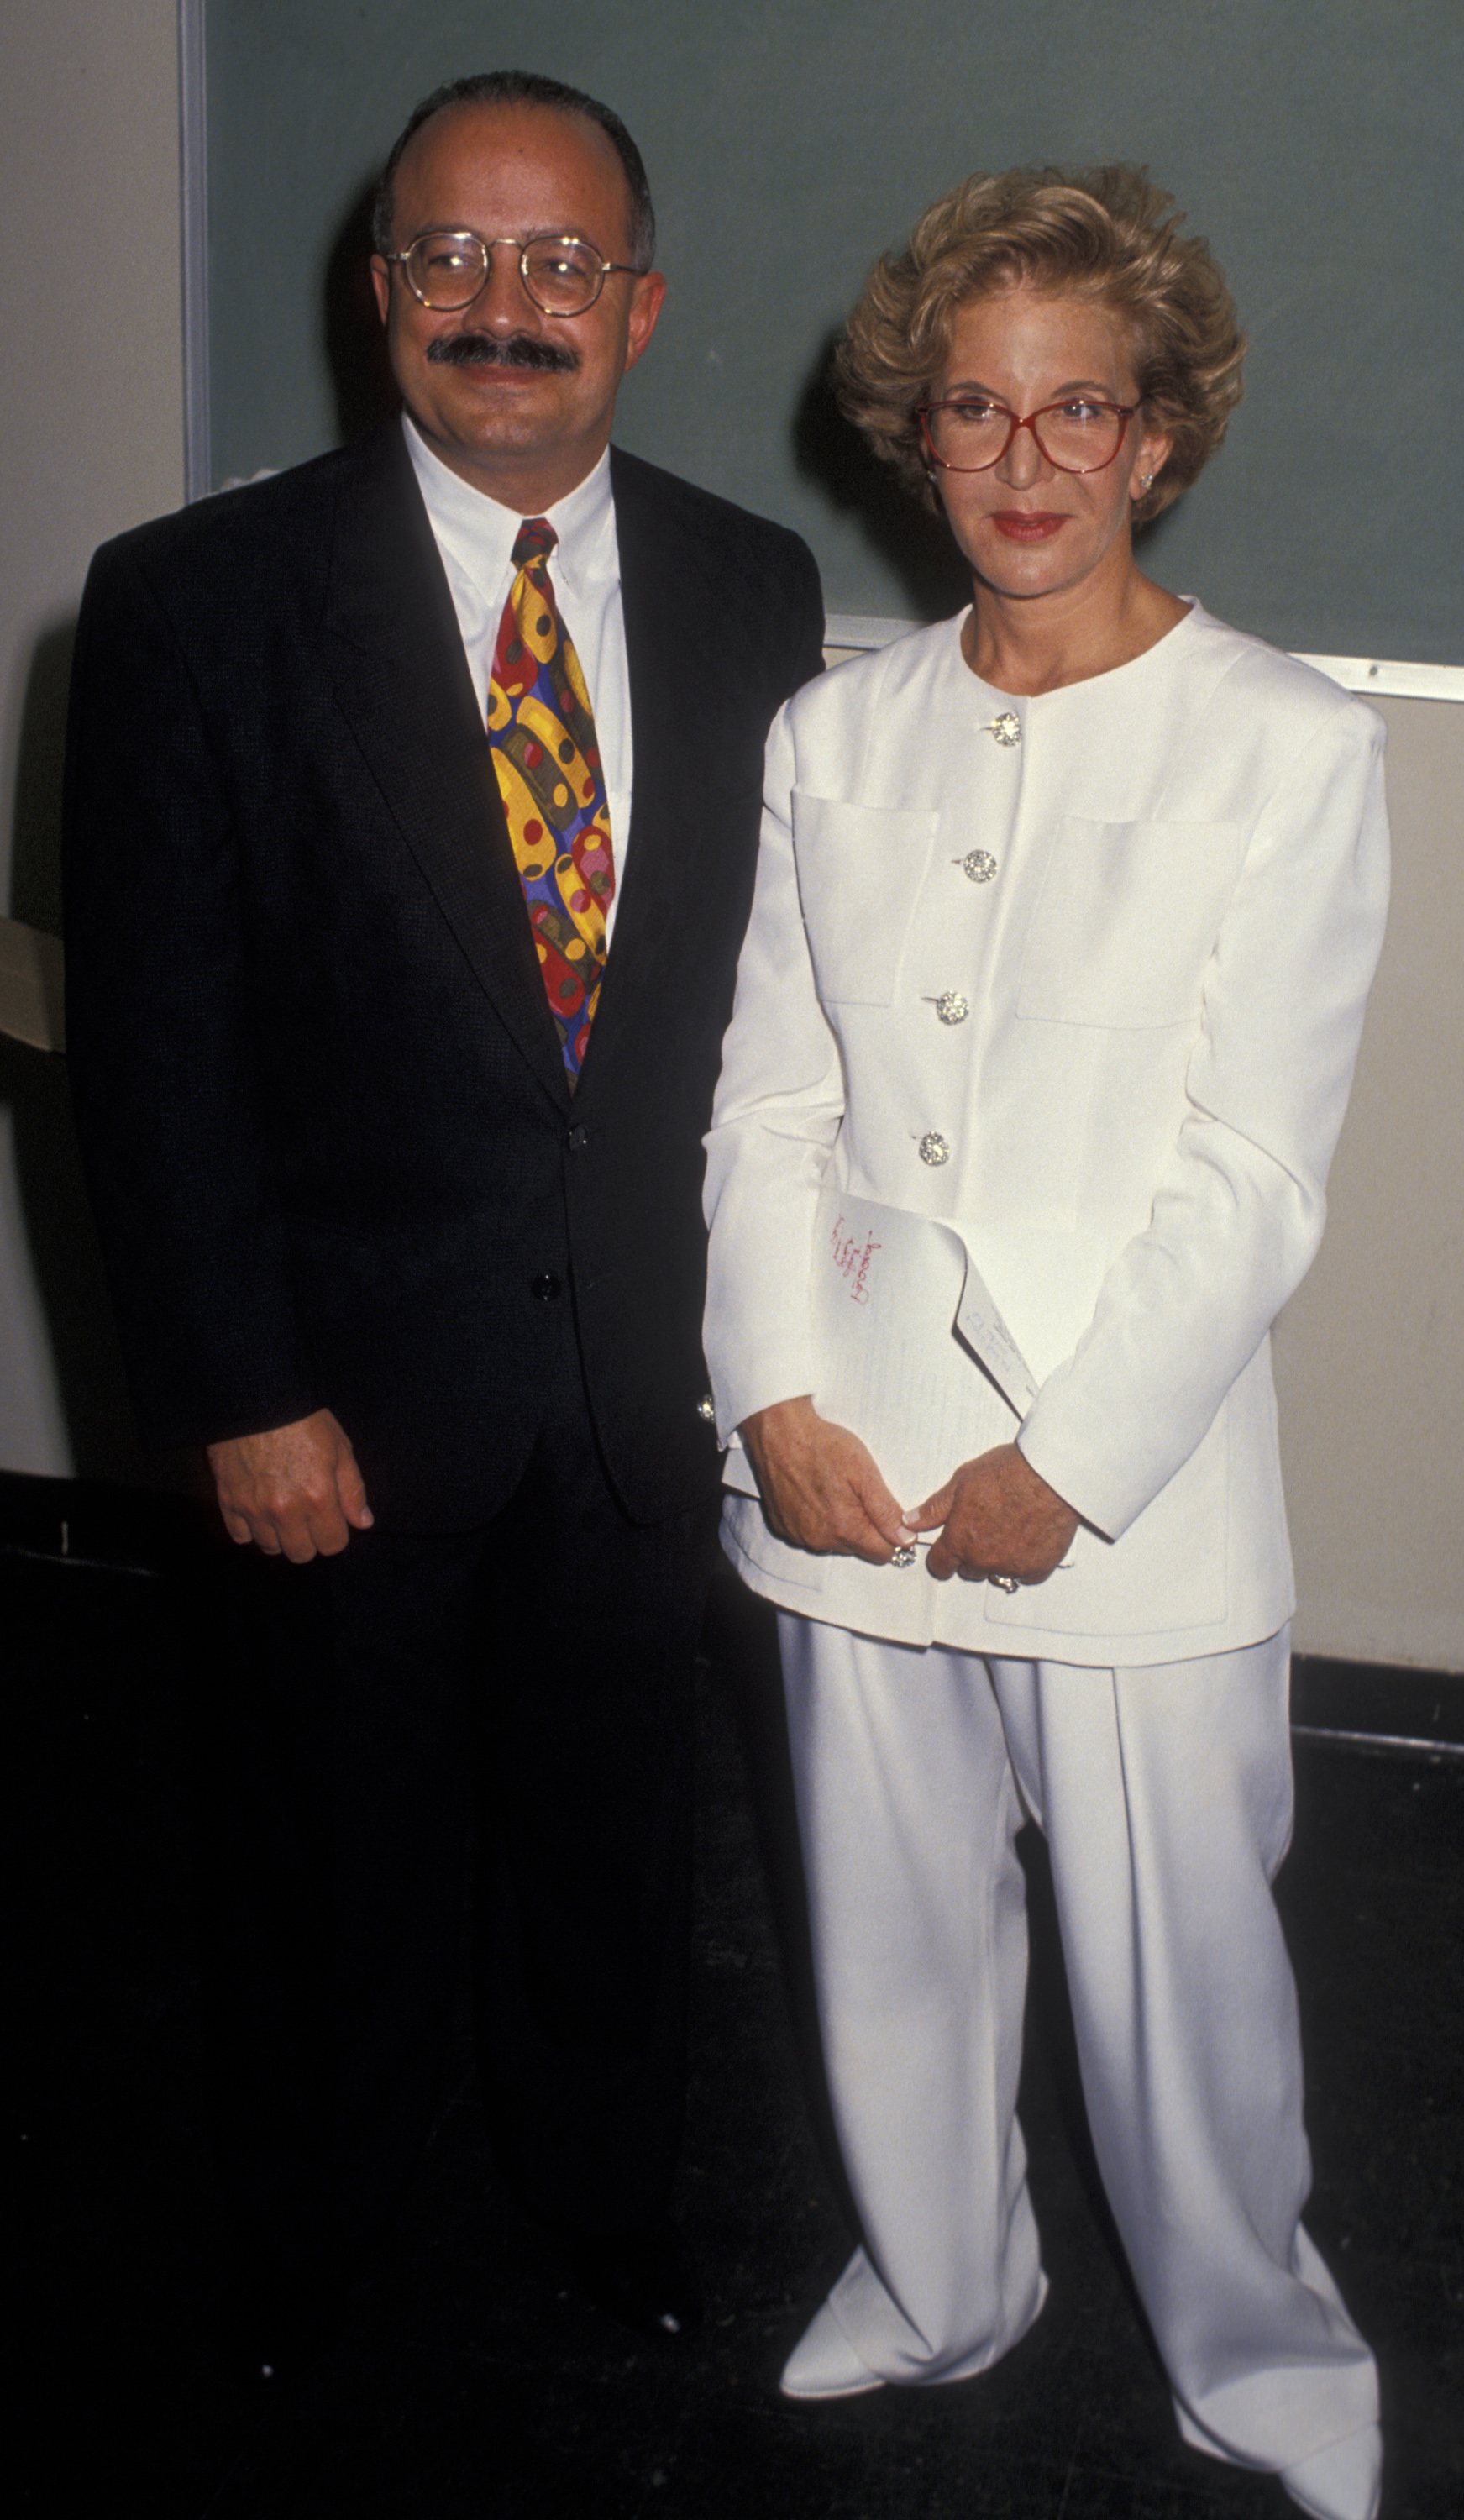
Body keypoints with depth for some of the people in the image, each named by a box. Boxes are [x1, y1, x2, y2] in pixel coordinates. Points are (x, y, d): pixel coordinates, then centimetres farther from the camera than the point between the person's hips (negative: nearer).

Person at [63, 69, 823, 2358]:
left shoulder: (753, 591, 0)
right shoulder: (199, 601, -10)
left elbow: (772, 969, 4)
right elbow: (151, 1039, -10)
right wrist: (238, 1394, -12)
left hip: (650, 1361, 3)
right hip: (365, 1373, -2)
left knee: (612, 1820, 19)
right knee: (346, 1835, 17)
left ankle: (605, 2189, 46)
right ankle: (307, 2236, 44)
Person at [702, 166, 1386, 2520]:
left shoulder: (1288, 748, -5)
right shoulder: (837, 734, 6)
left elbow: (1252, 1179, -9)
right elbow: (770, 1103, 5)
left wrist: (1067, 1464, -12)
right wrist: (777, 1398, -5)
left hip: (1133, 1475, -3)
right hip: (858, 1455, 4)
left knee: (1180, 1961, 8)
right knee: (891, 1927, 17)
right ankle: (939, 2283, 43)